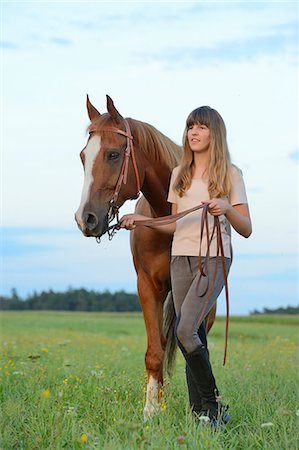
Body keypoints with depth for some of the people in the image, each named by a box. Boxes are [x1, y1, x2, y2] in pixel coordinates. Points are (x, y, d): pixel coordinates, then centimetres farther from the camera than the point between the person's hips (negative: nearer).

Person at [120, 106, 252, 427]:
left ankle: (213, 406, -6)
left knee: (185, 331, -20)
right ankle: (200, 413, 8)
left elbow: (246, 230, -2)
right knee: (195, 340, 3)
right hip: (181, 259, 5)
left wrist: (226, 207, -19)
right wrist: (140, 219, 10)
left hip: (214, 259, -5)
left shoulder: (230, 174, 1)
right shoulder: (180, 174, 15)